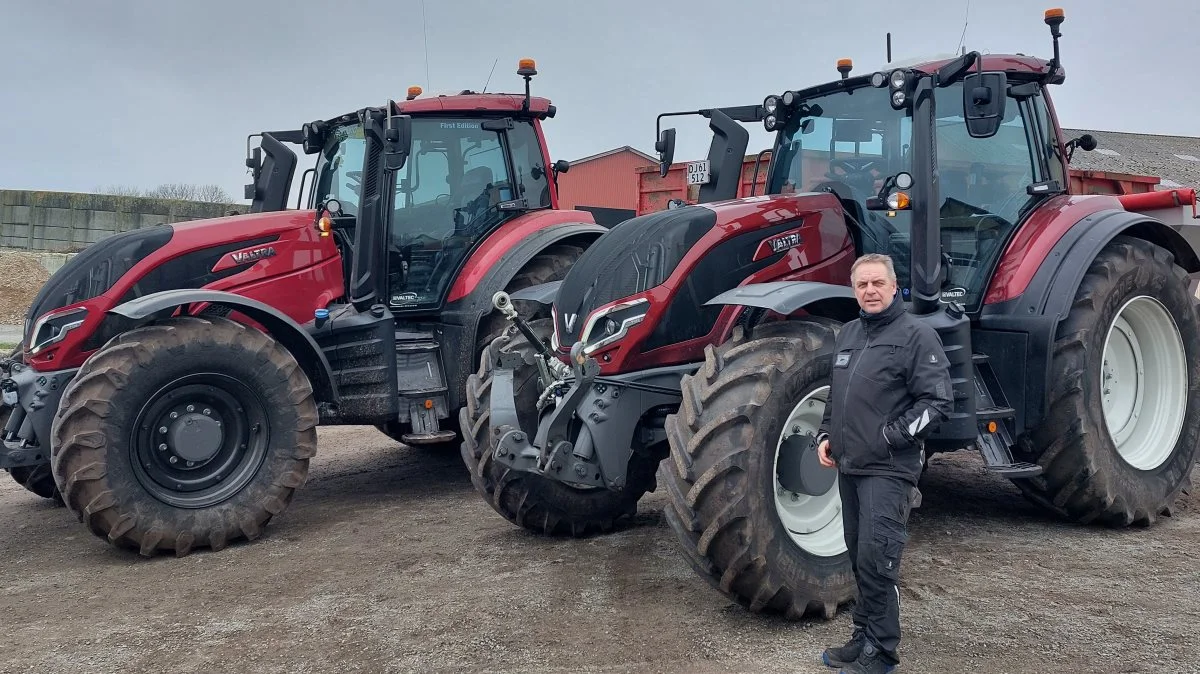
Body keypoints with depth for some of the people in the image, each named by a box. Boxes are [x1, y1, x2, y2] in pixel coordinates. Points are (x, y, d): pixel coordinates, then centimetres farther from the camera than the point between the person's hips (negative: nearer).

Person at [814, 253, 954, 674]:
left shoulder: (916, 334, -8)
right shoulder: (848, 334, 14)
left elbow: (938, 401, -13)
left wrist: (889, 438, -17)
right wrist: (825, 435, 10)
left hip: (888, 469, -7)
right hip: (849, 466, 7)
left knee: (876, 561, -8)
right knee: (859, 560, 15)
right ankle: (864, 638, 26)